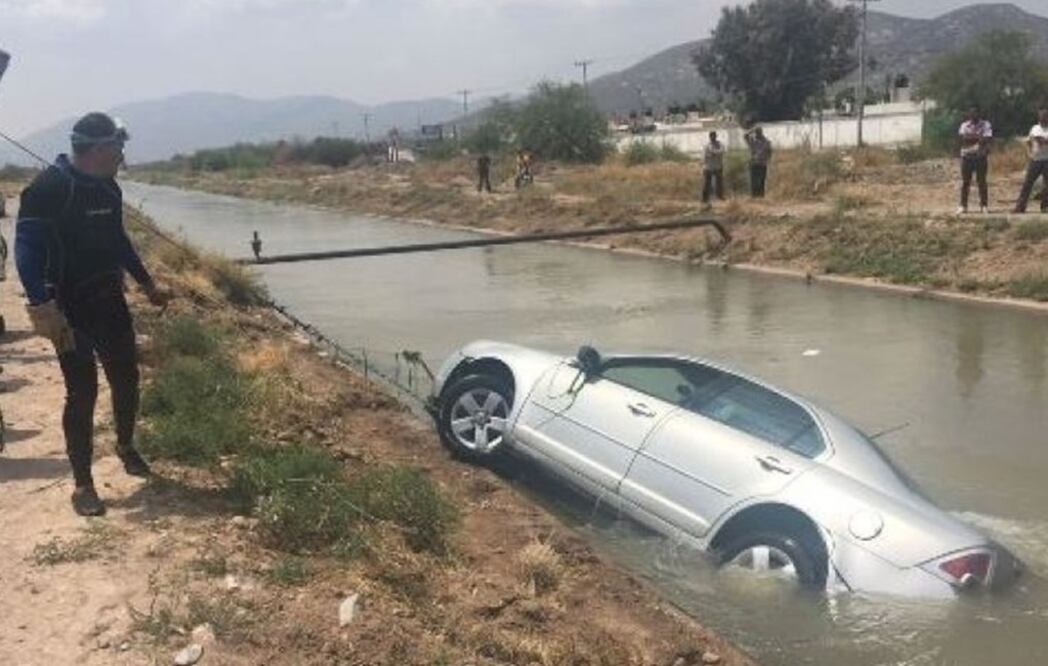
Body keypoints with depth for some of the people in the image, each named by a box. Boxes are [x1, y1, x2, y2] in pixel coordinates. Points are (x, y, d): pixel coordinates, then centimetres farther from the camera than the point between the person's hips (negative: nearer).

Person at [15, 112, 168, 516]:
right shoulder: (49, 187, -17)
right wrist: (42, 306, -30)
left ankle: (126, 446, 40)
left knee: (126, 378, 14)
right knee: (82, 392, -4)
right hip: (68, 309, -7)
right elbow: (26, 248, -21)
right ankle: (83, 485, 9)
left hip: (109, 302, 7)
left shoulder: (107, 187, 7)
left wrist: (146, 284, 26)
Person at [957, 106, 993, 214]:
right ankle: (963, 206, 5)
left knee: (982, 181, 0)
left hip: (981, 156, -1)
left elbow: (988, 139, -10)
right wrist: (978, 137, -13)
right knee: (965, 182, 2)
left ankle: (984, 205, 5)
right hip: (966, 156, 2)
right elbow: (962, 137, -9)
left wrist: (971, 137, -14)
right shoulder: (964, 125, 7)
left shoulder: (985, 125, 2)